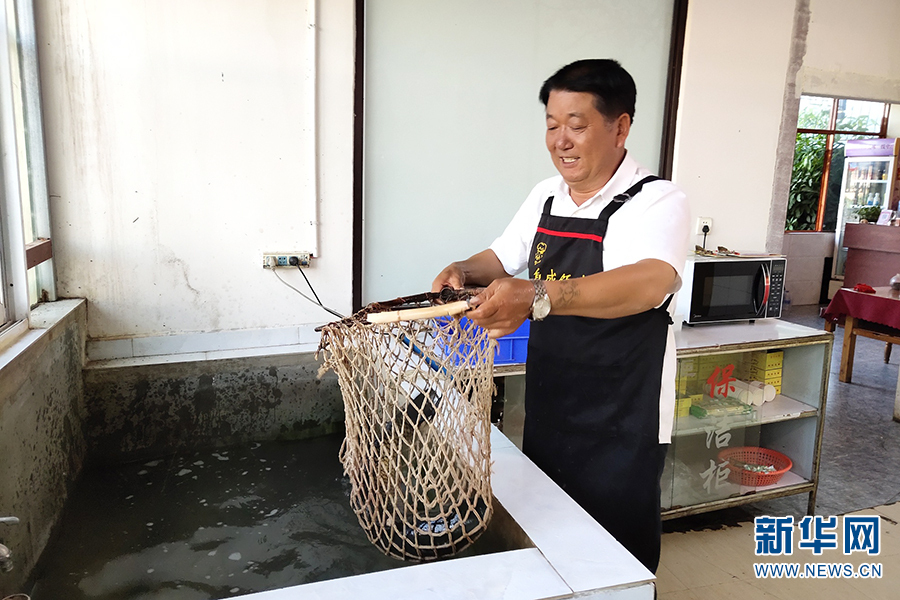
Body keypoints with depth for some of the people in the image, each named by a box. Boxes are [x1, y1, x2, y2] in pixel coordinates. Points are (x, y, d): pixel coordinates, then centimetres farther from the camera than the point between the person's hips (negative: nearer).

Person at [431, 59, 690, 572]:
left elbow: (652, 282, -36)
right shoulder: (545, 197, 4)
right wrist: (465, 272, -5)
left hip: (621, 429, -6)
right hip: (547, 411, 6)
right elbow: (504, 257, 17)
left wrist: (538, 296, -49)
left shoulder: (657, 202, -17)